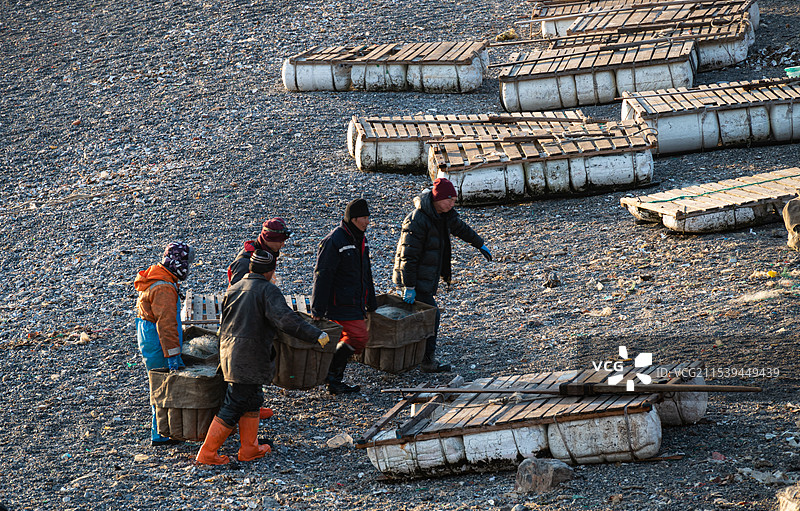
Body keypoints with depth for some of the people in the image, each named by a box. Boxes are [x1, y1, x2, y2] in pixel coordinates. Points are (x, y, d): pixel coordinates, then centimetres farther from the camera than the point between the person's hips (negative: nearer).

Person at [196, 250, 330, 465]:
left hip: (229, 353, 8)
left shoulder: (233, 290, 12)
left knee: (252, 399, 20)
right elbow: (285, 319, -25)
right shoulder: (268, 291, -12)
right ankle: (207, 453, -1)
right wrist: (317, 335, -25)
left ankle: (249, 448, 26)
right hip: (248, 360, -8)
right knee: (234, 407, -3)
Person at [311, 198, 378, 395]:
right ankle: (331, 372, -4)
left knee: (347, 339, 10)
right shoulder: (334, 241, -16)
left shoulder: (360, 239, 13)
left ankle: (334, 381, 17)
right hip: (340, 303, -9)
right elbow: (322, 276, -18)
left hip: (355, 303, 9)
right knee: (359, 337, -14)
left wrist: (371, 303, 26)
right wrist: (318, 310, -19)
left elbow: (365, 274, 24)